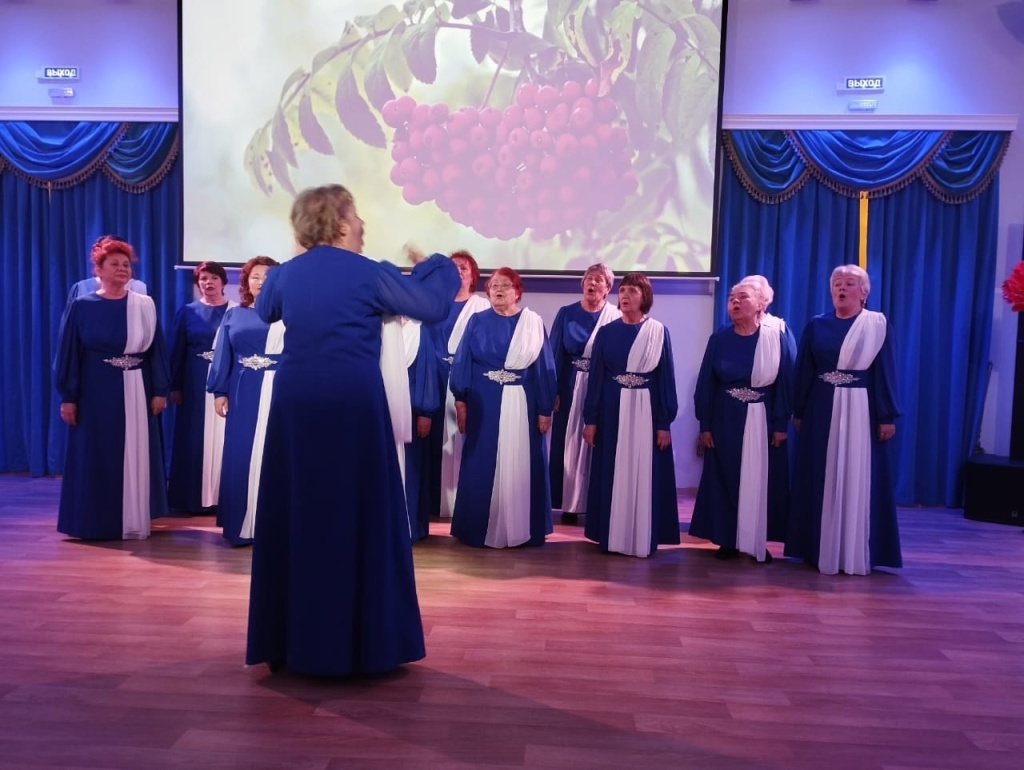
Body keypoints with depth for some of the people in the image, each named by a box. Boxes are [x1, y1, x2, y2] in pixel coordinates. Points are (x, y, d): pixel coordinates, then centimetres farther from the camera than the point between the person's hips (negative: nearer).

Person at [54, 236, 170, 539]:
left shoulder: (145, 305, 4)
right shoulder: (82, 306, 0)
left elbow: (156, 350, 5)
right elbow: (69, 353, 0)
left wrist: (160, 390, 0)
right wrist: (68, 397, -4)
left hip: (137, 392, 2)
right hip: (96, 392, -1)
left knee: (136, 457, 5)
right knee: (96, 457, 3)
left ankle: (133, 521, 16)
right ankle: (96, 523, 14)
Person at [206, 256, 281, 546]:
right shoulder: (234, 315, 11)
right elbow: (223, 356, 10)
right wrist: (219, 392, 2)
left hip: (279, 392, -2)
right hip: (243, 393, 2)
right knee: (241, 456, 2)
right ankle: (242, 524, 11)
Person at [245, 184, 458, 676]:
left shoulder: (285, 273, 9)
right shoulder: (369, 273, -3)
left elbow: (263, 312, 30)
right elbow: (433, 308, 1)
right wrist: (439, 265, 20)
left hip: (296, 405, 4)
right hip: (353, 405, -4)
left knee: (295, 517, 12)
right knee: (362, 518, 5)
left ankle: (292, 639, 21)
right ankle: (364, 640, 14)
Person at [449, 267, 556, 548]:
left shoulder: (533, 323, 3)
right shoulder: (477, 322, 4)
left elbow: (544, 368, 1)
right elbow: (462, 362, 3)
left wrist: (545, 410, -2)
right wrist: (460, 401, -4)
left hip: (521, 404, 0)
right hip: (483, 403, 0)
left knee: (520, 467, 3)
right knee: (482, 467, 4)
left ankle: (520, 530, 16)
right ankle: (479, 528, 17)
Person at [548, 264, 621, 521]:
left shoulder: (616, 318, -1)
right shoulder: (566, 314, 3)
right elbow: (555, 354, 3)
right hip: (571, 388, 2)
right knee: (569, 446, 5)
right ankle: (570, 503, 15)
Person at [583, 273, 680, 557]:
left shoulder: (658, 332, 0)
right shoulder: (606, 332, 4)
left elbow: (666, 379, -1)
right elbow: (595, 377, 4)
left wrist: (665, 423, -6)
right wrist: (590, 419, -1)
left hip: (646, 410, -1)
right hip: (612, 410, 2)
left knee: (644, 475, 2)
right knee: (612, 475, 6)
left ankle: (643, 539, 13)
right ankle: (611, 537, 17)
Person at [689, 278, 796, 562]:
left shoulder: (779, 335, -7)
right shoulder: (719, 339, -1)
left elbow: (787, 381, -7)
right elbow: (706, 383, 0)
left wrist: (781, 423, -9)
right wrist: (704, 424, -2)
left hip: (764, 420, -1)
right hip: (726, 420, 2)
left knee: (762, 481, 5)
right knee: (725, 479, 6)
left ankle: (759, 542, 17)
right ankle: (727, 540, 19)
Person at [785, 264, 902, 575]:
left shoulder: (878, 326, 0)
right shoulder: (816, 326, 7)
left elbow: (886, 373, -4)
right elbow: (803, 371, 7)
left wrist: (888, 416, -8)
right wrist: (798, 412, 6)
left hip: (861, 411, -2)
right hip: (822, 410, 3)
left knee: (859, 481, 0)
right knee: (821, 479, 7)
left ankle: (857, 554, 10)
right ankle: (821, 549, 18)